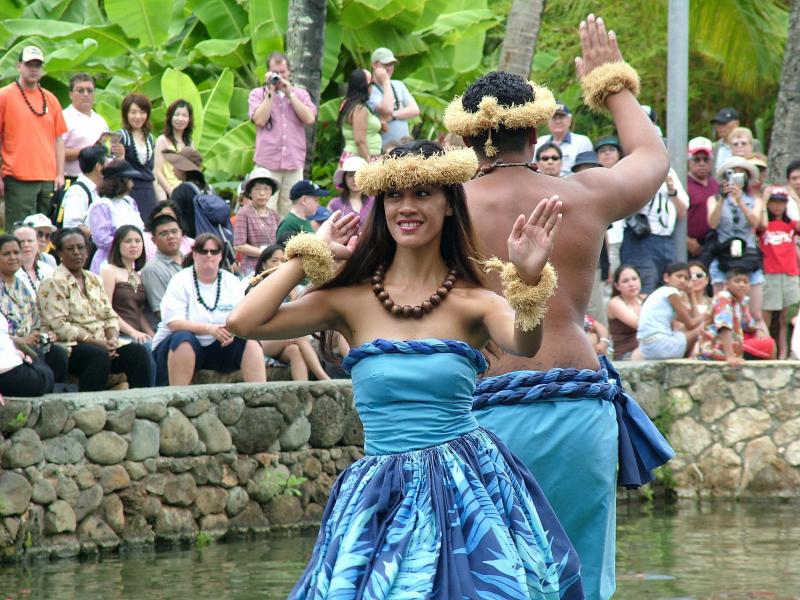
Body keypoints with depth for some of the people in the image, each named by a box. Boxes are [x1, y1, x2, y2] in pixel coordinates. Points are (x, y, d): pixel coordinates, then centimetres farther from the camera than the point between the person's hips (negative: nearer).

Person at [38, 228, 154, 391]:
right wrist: (96, 342, -18)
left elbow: (110, 316, 17)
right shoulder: (53, 283, -3)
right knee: (99, 355, -36)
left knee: (138, 352, -17)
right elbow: (59, 326, -13)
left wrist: (113, 339, -6)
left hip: (102, 344, 7)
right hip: (70, 346, -7)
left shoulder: (94, 280, 20)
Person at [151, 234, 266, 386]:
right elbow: (173, 323, -17)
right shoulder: (180, 281, -5)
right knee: (183, 338, -36)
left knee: (249, 340, -20)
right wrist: (209, 329, -31)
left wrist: (232, 330, -27)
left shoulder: (232, 282, 8)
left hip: (219, 348, 3)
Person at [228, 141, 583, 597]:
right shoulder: (352, 299, 2)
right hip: (381, 499, 1)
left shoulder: (475, 302, -1)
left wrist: (530, 279, -40)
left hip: (468, 487, -1)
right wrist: (311, 254, 1)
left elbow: (524, 344, -22)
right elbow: (244, 322, -7)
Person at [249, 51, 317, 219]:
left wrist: (289, 93, -2)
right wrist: (271, 92, -5)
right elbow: (260, 120, -8)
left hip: (294, 164, 2)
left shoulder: (300, 94, 14)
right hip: (267, 163, -2)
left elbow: (310, 118, -3)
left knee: (289, 213, 4)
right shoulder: (257, 94, 8)